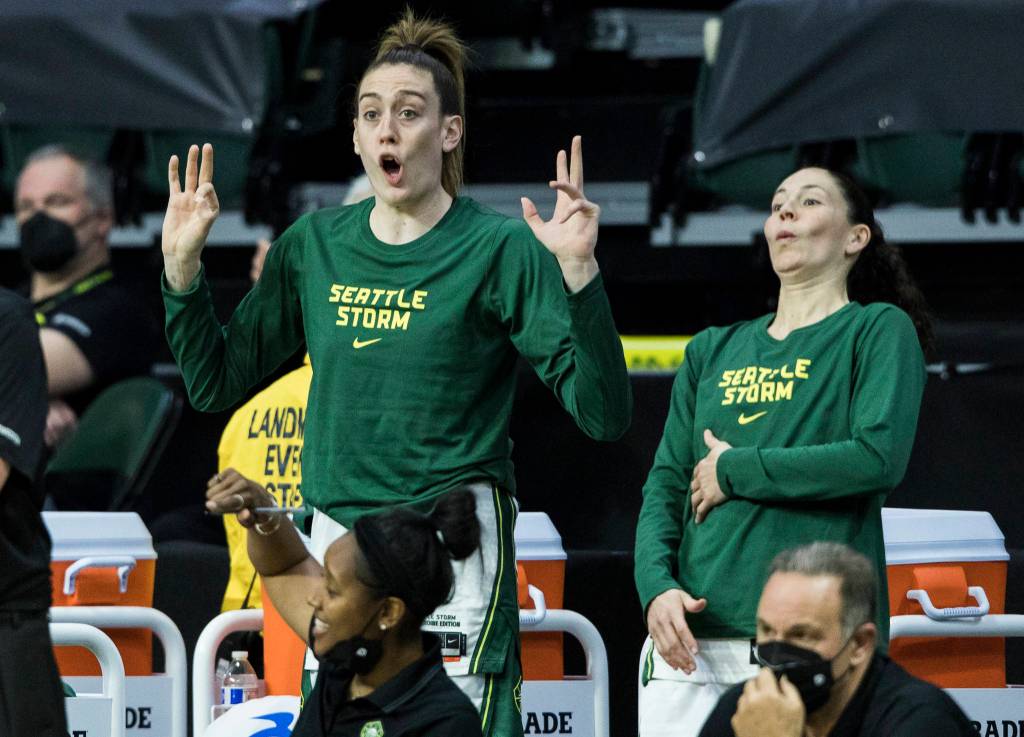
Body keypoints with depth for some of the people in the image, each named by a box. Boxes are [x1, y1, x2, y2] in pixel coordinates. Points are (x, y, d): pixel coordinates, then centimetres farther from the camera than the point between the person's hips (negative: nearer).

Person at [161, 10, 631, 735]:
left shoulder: (502, 249, -3)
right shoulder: (313, 245, 10)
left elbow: (603, 415, -10)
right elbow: (215, 384, 18)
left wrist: (577, 270, -21)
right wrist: (182, 265, 6)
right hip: (336, 534, 5)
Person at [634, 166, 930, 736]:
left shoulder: (878, 330, 6)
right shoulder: (714, 350, 20)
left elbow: (881, 458, -9)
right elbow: (666, 483, 13)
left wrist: (734, 470, -3)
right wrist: (657, 586, -6)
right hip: (693, 638, 4)